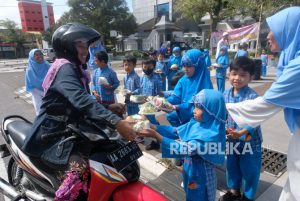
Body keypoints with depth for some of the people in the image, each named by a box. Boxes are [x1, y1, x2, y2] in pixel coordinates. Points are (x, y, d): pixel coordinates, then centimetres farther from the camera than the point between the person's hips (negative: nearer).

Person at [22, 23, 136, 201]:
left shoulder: (76, 69, 12)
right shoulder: (64, 67, -17)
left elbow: (83, 102, 15)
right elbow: (81, 100, -35)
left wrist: (108, 107, 0)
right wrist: (116, 122, -44)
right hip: (53, 135, -9)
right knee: (78, 168, -30)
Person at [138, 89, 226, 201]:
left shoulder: (210, 134, -30)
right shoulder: (196, 123, -6)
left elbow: (184, 149, -34)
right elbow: (175, 132, -3)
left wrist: (156, 136, -36)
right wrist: (151, 127, -13)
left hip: (200, 176, -7)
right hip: (190, 171, 7)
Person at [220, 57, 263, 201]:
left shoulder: (252, 96, -21)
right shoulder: (226, 94, -4)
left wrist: (241, 133, -34)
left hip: (249, 141, -5)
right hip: (232, 139, 5)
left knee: (249, 170, 14)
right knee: (231, 166, 22)